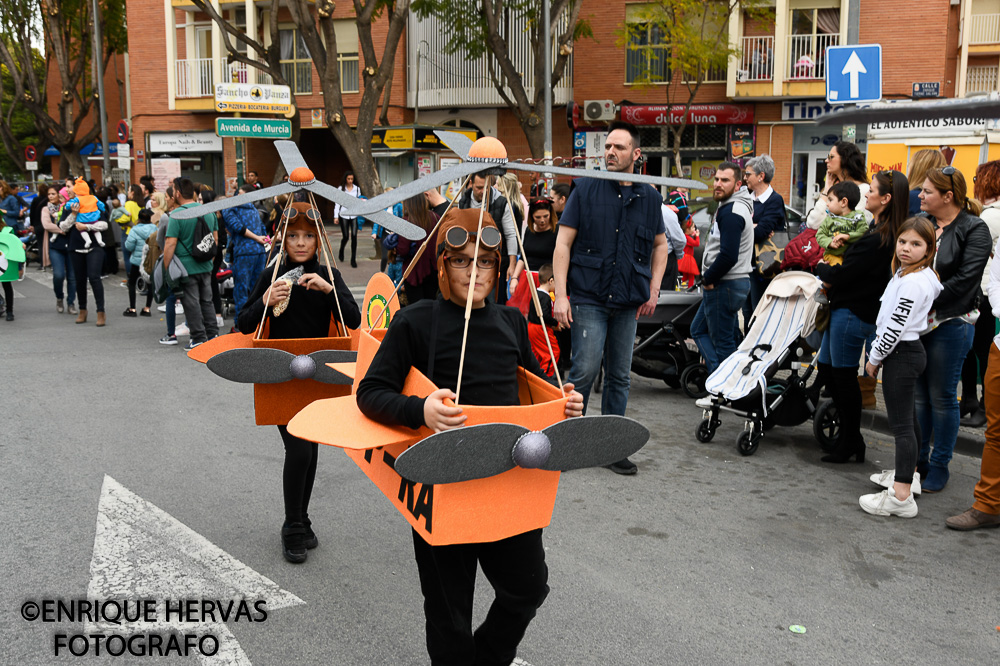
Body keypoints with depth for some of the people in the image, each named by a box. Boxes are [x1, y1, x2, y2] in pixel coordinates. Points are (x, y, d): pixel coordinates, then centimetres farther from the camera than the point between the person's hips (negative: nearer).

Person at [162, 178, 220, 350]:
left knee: (192, 303, 2)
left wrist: (165, 268, -11)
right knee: (206, 301, 15)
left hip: (186, 268, -6)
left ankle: (199, 338, 5)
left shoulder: (177, 216, -14)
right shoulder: (209, 211, 5)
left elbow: (170, 244, -17)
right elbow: (215, 239, 12)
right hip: (206, 266, 6)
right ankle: (213, 335, 18)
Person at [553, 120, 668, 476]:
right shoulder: (586, 189, 0)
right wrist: (560, 295, -11)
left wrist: (653, 289, 11)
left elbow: (660, 244, 22)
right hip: (588, 298, -3)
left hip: (628, 301, 4)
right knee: (585, 369, -10)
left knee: (619, 376, 7)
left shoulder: (649, 197, 9)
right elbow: (563, 242, -3)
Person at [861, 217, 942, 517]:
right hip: (909, 350, 11)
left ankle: (901, 496, -7)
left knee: (901, 424, -9)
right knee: (906, 418, 21)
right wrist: (878, 353, 17)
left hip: (900, 355, -11)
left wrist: (875, 358, -11)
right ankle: (908, 474, 36)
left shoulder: (912, 282, -22)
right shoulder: (922, 276, 11)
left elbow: (895, 326, -22)